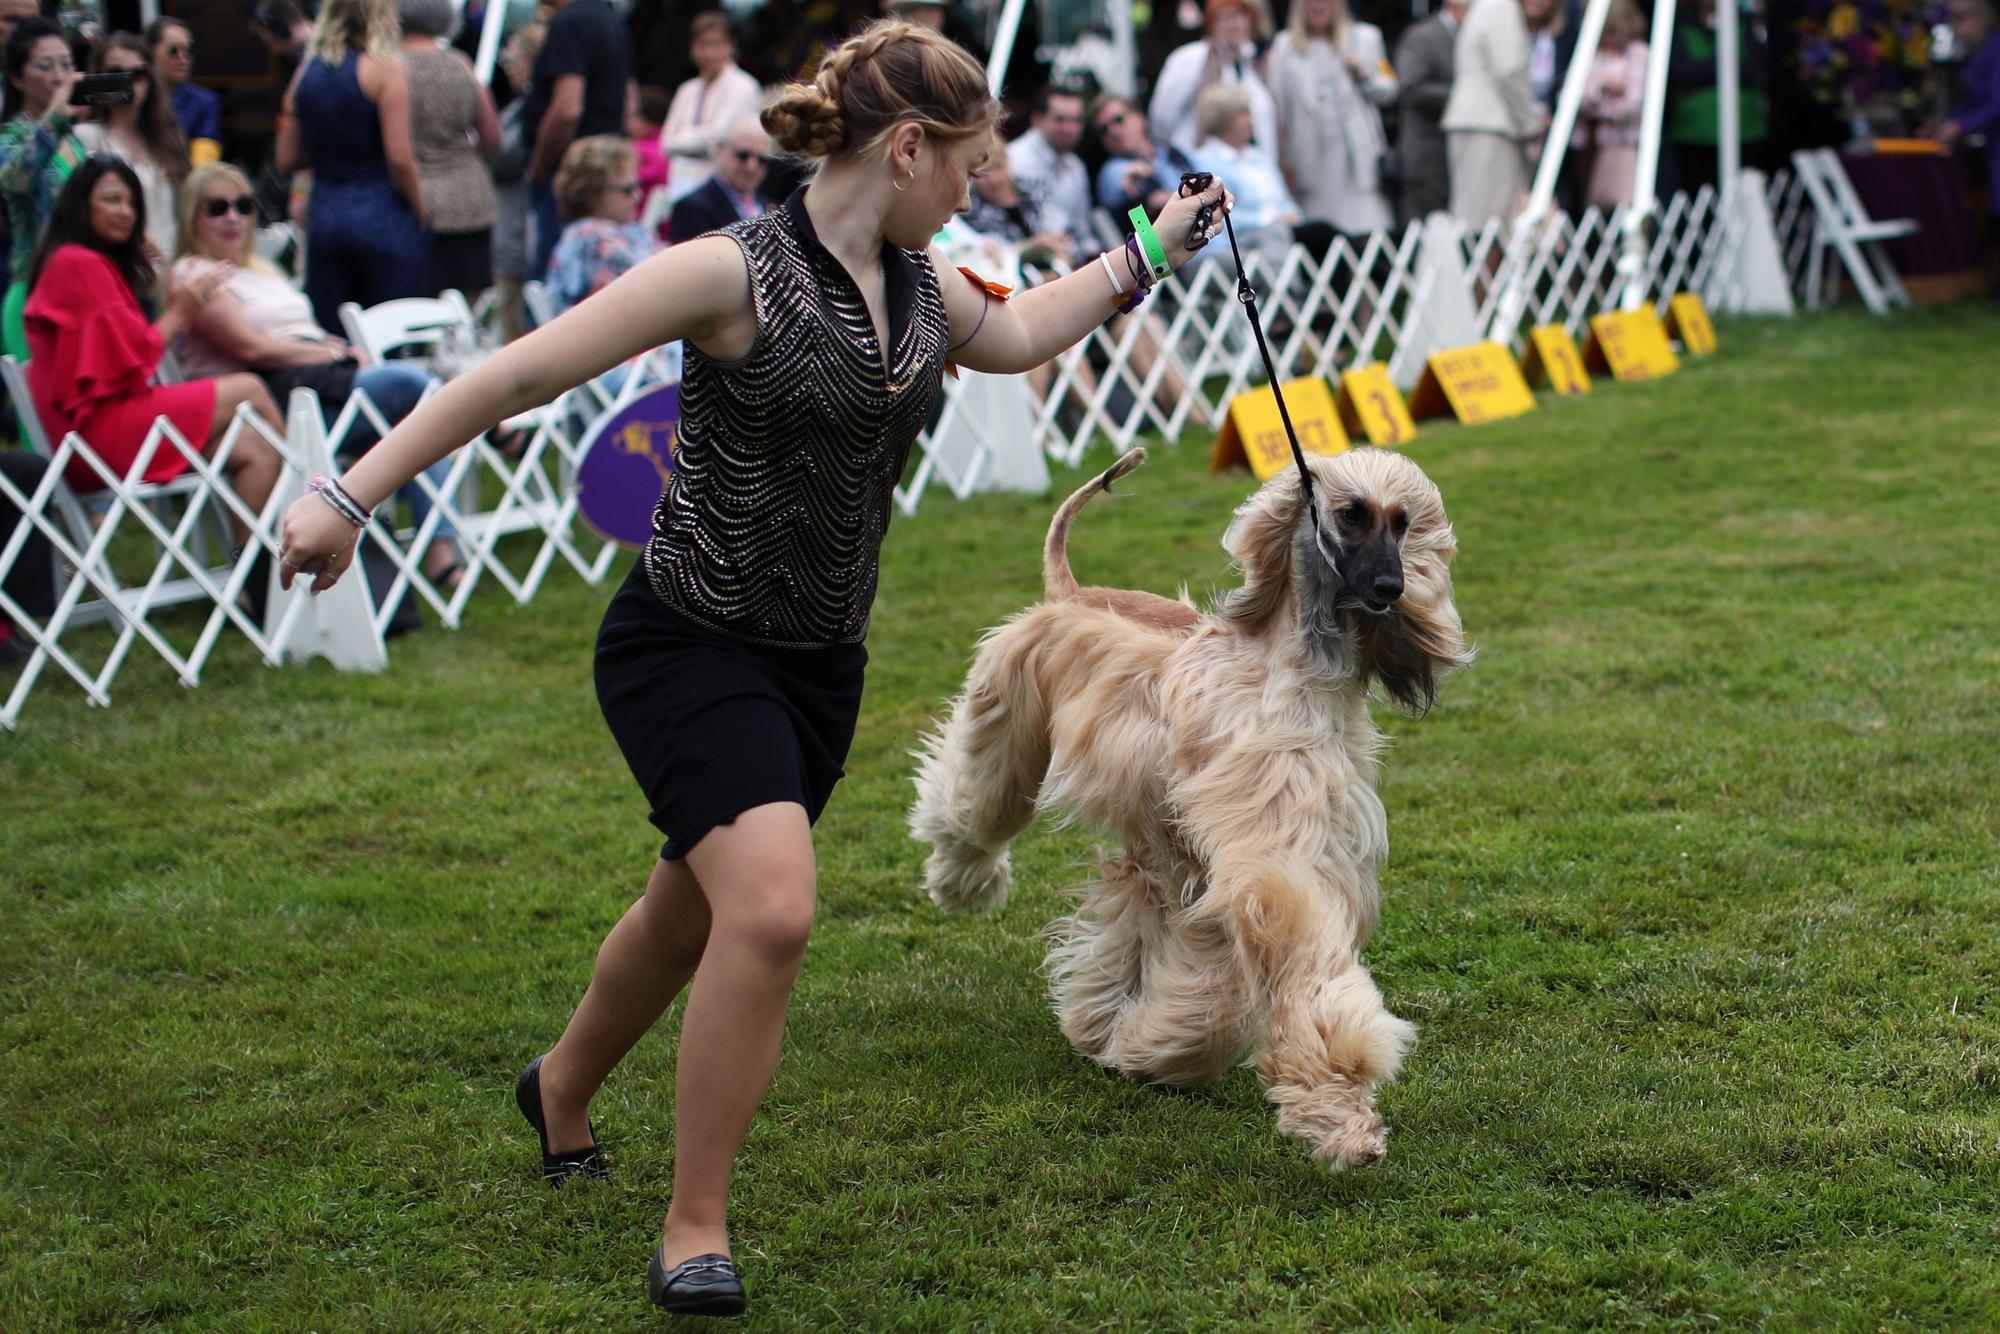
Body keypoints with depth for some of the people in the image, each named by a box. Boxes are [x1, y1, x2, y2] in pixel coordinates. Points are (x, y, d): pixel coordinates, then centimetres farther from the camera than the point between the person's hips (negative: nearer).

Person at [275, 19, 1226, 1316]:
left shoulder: (922, 285, 2)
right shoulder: (734, 272, -21)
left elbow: (1012, 338, 27)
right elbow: (516, 375, -21)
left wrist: (1147, 250, 25)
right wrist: (346, 497, -25)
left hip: (821, 662, 8)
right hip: (691, 642, -7)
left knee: (694, 912, 22)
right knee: (772, 908, -25)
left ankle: (563, 1092, 52)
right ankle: (694, 1230, -9)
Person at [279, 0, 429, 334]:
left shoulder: (306, 71, 8)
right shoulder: (384, 69, -9)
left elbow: (286, 159, 10)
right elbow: (400, 159, -15)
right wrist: (420, 215, -2)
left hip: (323, 222, 6)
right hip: (384, 225, -5)